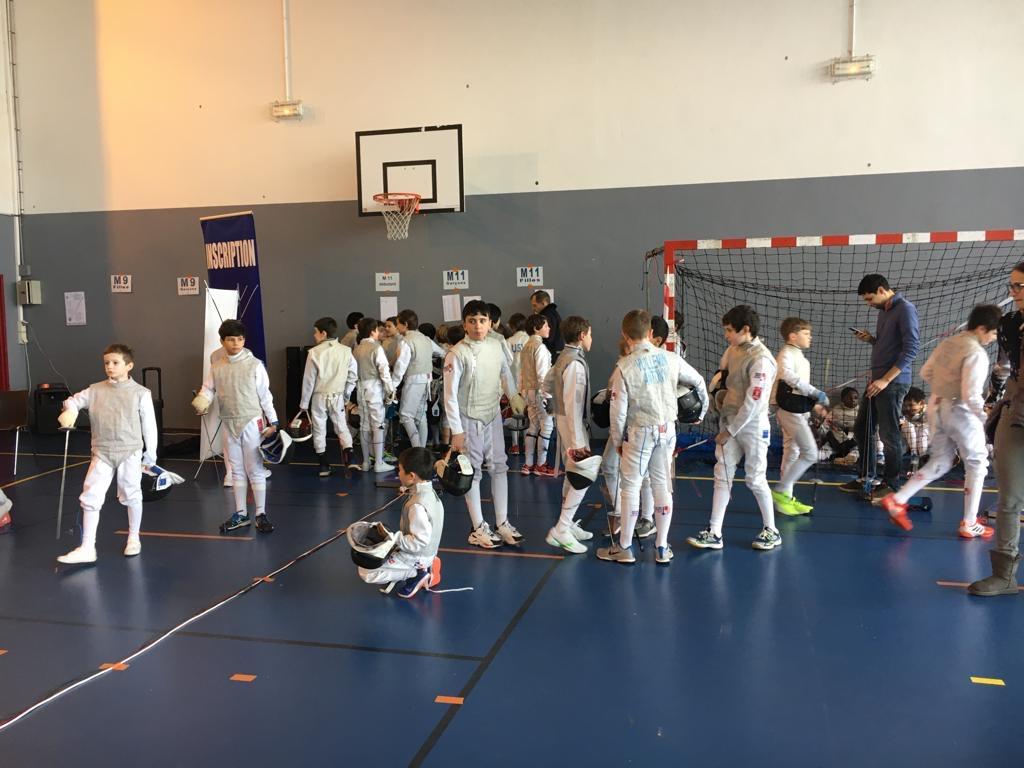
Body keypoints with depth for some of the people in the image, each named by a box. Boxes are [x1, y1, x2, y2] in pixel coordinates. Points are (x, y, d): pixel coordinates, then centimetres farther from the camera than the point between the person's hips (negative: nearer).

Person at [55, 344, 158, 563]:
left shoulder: (140, 393, -5)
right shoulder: (96, 390, 3)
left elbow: (149, 425, -1)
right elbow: (74, 400, 9)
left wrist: (150, 455, 1)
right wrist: (70, 411, -16)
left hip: (130, 452, -2)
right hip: (102, 452, 3)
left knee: (131, 496, 10)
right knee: (90, 497, -1)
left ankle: (134, 539, 30)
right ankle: (87, 548, 4)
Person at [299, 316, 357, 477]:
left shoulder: (315, 352, -11)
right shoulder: (345, 351, -5)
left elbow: (308, 379, -6)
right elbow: (353, 376, 1)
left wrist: (304, 402, 4)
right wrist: (346, 395, 14)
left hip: (319, 397, -2)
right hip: (338, 396, 2)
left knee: (319, 431, 10)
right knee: (342, 427, 13)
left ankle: (324, 466, 14)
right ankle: (349, 459, -3)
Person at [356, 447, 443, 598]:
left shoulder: (417, 505, -29)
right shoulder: (430, 493, 0)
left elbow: (419, 542, -29)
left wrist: (395, 538, -21)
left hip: (415, 557, -9)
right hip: (427, 553, 9)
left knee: (366, 571, -9)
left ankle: (416, 574, -4)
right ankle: (426, 567, 11)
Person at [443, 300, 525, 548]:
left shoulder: (496, 345, -2)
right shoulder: (457, 354, -19)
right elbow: (450, 395, -17)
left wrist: (514, 397, 13)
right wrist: (457, 431, -18)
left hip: (493, 416, 6)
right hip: (470, 419, -5)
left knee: (499, 467, 10)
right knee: (473, 472, 5)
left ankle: (502, 522, 21)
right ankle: (479, 527, 15)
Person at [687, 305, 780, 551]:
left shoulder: (760, 360, -21)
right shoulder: (733, 349, 2)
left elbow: (752, 404, -21)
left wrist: (729, 431, -15)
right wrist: (721, 392, 4)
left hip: (752, 426, -7)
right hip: (729, 422, 7)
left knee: (755, 480, 4)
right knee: (722, 477, 5)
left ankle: (771, 531, 23)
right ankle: (714, 533, 8)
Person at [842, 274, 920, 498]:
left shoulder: (905, 309, -10)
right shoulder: (883, 311, 16)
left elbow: (912, 348, -17)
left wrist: (886, 379, -20)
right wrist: (871, 339, 5)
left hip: (893, 382, -9)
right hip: (877, 380, 9)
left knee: (889, 434, -2)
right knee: (862, 429, 12)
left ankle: (891, 484, 10)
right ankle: (865, 478, 23)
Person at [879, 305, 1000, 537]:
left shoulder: (947, 343, 6)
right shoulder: (976, 352, -18)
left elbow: (926, 373, 13)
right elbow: (971, 394, -23)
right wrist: (984, 417, -10)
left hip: (937, 407, 7)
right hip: (960, 411, -7)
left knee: (939, 463, 17)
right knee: (977, 464, 10)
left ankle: (897, 500, 7)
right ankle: (969, 524, 12)